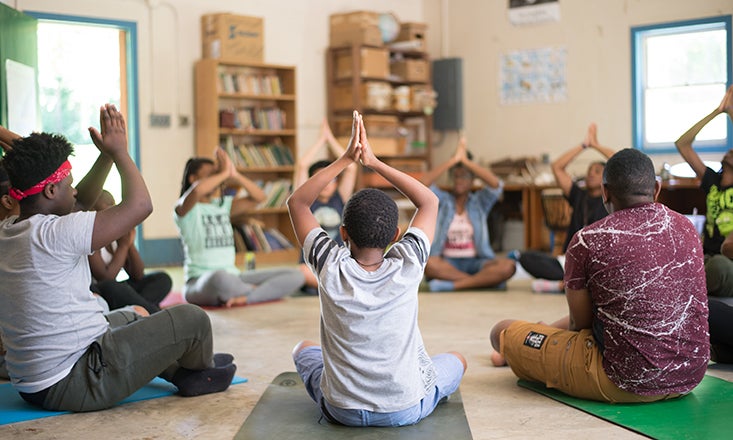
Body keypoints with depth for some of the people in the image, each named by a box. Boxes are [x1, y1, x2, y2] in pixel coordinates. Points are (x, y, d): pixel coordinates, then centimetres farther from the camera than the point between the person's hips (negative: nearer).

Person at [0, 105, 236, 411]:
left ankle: (180, 369, 36)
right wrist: (119, 151, -5)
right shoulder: (53, 234, -24)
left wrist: (108, 154, 14)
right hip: (74, 384, -10)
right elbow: (140, 205, -20)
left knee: (130, 317, 32)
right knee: (192, 319, 0)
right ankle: (201, 374, 30)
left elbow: (82, 203, 18)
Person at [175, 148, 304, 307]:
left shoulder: (225, 204, 17)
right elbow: (197, 190, -26)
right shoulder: (183, 208, -2)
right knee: (220, 278, -44)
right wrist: (224, 173, -13)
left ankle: (244, 298, -26)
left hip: (233, 277, 6)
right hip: (200, 282, -6)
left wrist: (235, 176, -5)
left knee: (295, 275, -7)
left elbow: (258, 197, 6)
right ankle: (262, 291, -14)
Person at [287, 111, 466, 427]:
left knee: (303, 349, 31)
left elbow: (297, 202, -2)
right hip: (407, 411, 0)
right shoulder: (406, 267, -16)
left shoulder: (331, 268, -16)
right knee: (457, 360, 29)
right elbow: (429, 201, 0)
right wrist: (374, 163, -4)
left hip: (341, 410, 1)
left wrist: (345, 159, -7)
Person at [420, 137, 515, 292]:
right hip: (447, 263, -1)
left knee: (507, 266, -29)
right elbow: (424, 184, -10)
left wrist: (466, 160, -9)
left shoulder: (479, 202, 12)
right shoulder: (442, 200, 10)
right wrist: (453, 159, -10)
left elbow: (496, 184, -9)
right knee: (429, 263, -37)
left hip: (475, 262, 1)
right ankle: (485, 280, -29)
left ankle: (452, 285, -32)